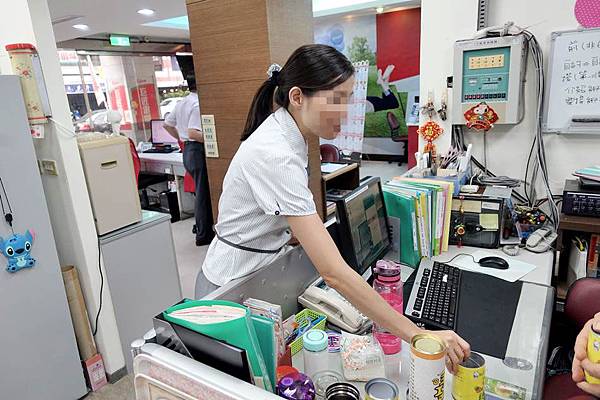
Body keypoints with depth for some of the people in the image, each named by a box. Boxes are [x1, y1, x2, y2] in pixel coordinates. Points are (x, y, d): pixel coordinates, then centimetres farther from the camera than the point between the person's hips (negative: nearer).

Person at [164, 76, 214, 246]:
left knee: (201, 191, 19)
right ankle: (203, 235, 8)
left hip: (187, 149, 9)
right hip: (198, 150, -9)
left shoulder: (180, 103, 12)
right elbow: (193, 133, -26)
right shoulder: (198, 104, -16)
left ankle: (202, 227, 29)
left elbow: (167, 124, 20)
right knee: (203, 193, -1)